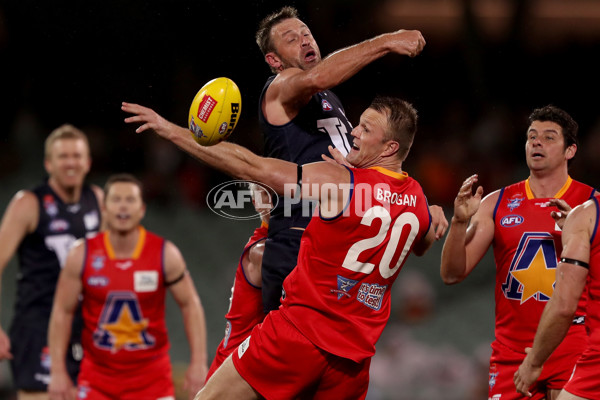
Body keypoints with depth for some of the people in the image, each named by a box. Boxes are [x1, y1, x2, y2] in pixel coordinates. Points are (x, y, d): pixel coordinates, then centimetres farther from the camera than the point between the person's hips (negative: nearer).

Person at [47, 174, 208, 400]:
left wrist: (198, 362, -8)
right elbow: (62, 312, -1)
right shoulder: (82, 256, -7)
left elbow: (190, 305, -1)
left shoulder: (165, 254, -7)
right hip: (97, 373, 0)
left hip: (151, 375, 0)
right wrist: (58, 371, -5)